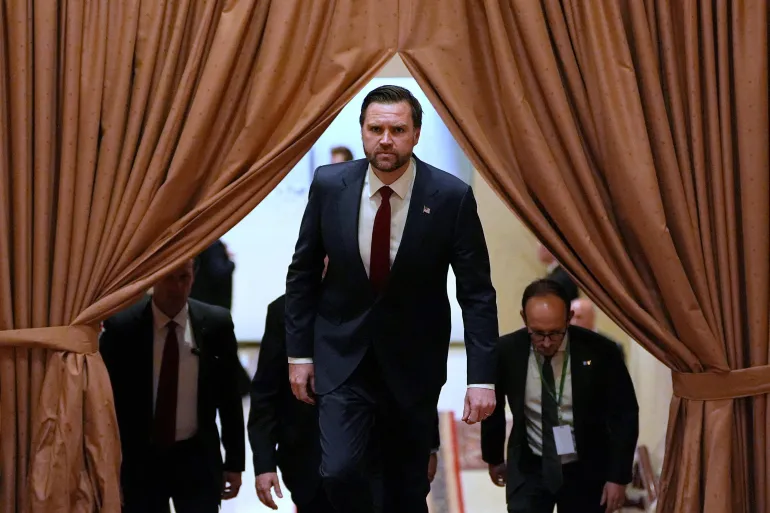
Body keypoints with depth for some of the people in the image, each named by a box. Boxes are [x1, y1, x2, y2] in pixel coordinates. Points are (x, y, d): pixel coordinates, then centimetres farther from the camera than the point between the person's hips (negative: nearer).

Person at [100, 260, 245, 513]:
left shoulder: (216, 323, -3)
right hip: (139, 459, 0)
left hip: (197, 458, 1)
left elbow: (229, 397, 4)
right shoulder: (122, 326, -8)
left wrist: (234, 462, 5)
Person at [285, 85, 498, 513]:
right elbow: (302, 273, 3)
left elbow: (477, 292, -9)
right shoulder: (329, 185, -8)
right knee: (340, 470, -14)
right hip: (342, 355, 1)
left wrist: (482, 378, -15)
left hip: (414, 362, 0)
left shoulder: (452, 197, -14)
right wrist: (299, 353, 2)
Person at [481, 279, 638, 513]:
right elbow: (492, 408, 6)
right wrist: (493, 458, 18)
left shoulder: (599, 352, -17)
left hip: (586, 470, 0)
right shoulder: (506, 352, -13)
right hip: (529, 468, 0)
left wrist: (618, 477, -9)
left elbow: (624, 415, -7)